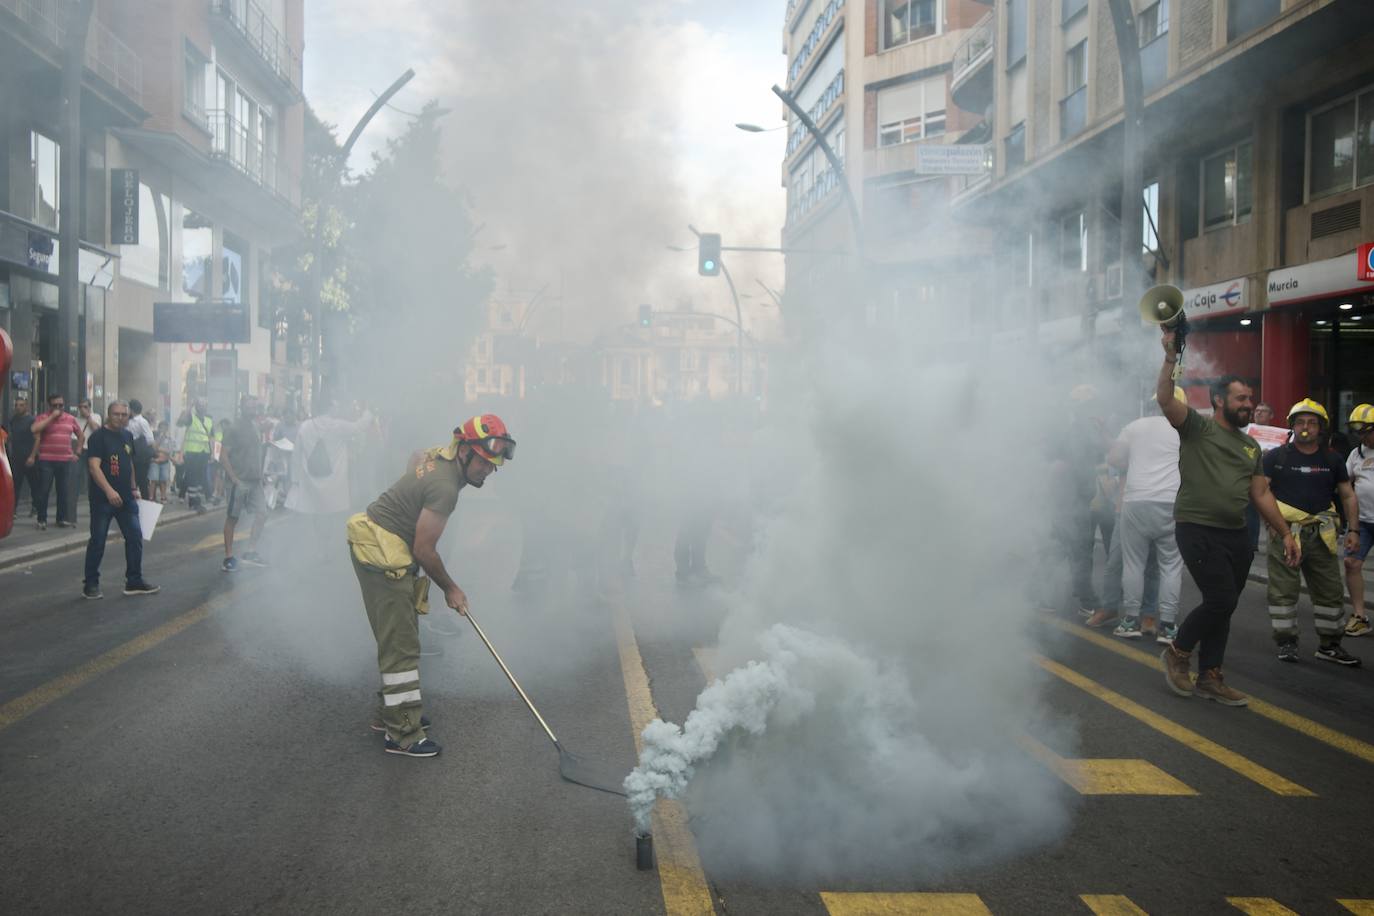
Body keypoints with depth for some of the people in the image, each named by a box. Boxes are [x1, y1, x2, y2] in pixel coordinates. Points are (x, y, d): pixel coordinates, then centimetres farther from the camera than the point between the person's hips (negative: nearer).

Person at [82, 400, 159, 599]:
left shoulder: (127, 436, 12)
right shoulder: (98, 436, -10)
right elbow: (94, 466, -20)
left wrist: (134, 489, 20)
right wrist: (109, 491, -29)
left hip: (126, 499, 7)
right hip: (103, 499, -7)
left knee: (135, 537, 5)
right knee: (97, 541, 0)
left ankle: (134, 581, 15)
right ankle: (91, 584, 10)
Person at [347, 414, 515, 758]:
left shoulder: (438, 456, 4)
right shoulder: (445, 487, -24)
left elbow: (415, 456, 31)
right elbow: (424, 550, -19)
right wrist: (450, 588, -5)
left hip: (382, 547, 11)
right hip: (381, 553, -11)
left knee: (401, 636, 18)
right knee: (401, 644, -8)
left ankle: (392, 710, 30)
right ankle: (402, 734, -4)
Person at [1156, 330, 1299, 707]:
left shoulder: (1252, 447, 17)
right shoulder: (1198, 428, -3)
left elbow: (1261, 494, 18)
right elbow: (1164, 398, -20)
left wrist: (1286, 533, 13)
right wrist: (1170, 358, -30)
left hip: (1235, 535, 7)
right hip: (1198, 530, -7)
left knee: (1223, 605, 9)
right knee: (1221, 600, -14)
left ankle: (1210, 677, 18)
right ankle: (1177, 652, 9)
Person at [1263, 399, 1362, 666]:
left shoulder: (1332, 460, 10)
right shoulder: (1276, 457, 1)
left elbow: (1348, 496, 15)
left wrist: (1353, 530, 5)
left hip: (1321, 533, 4)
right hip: (1285, 531, -3)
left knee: (1331, 590, 9)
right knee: (1283, 589, -1)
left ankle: (1330, 644, 20)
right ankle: (1286, 642, 10)